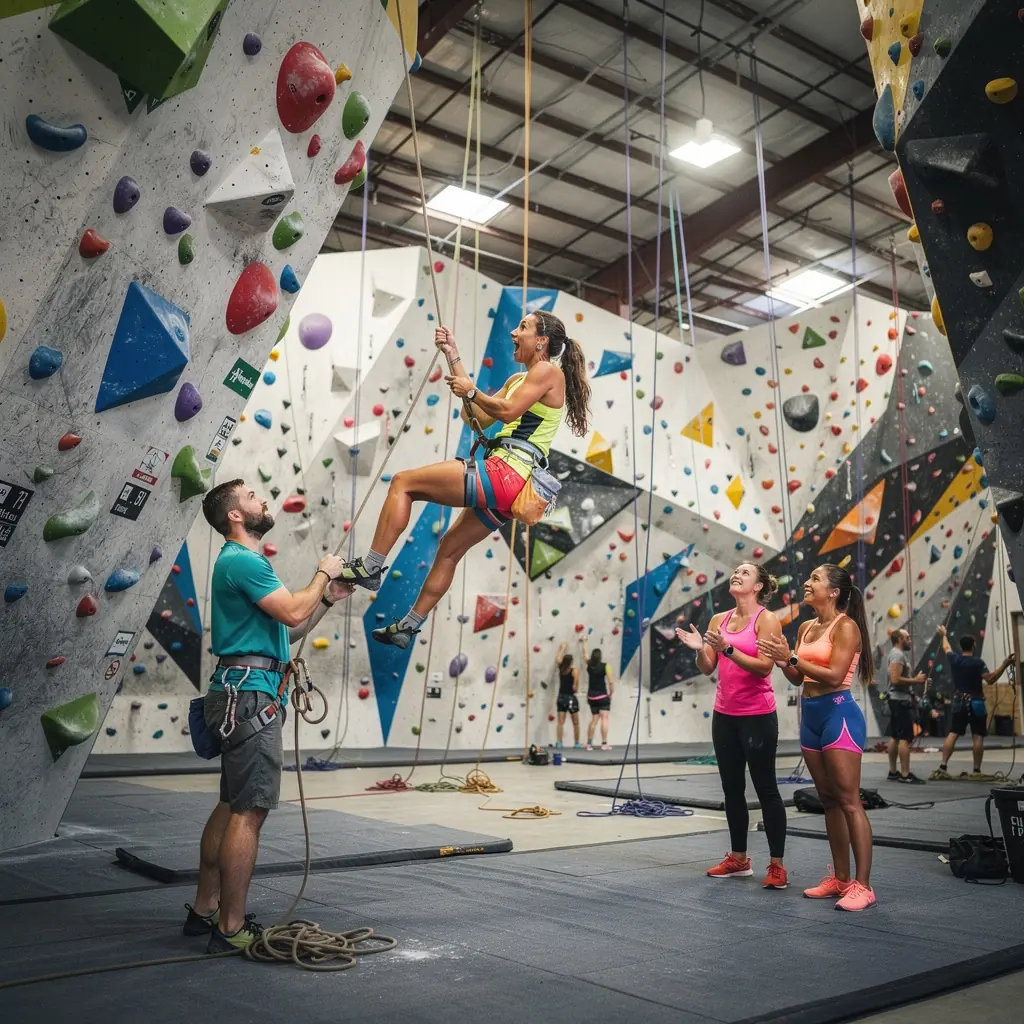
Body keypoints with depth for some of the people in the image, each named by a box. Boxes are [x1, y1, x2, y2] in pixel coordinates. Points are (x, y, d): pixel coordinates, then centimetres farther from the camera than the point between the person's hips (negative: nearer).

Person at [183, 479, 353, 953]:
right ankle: (231, 928, -5)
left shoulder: (243, 561, 22)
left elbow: (286, 632, 22)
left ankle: (204, 909, 24)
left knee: (232, 806, 16)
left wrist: (328, 599, 14)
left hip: (243, 693, 11)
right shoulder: (242, 560, -11)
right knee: (250, 811, -10)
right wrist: (322, 574, -4)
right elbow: (293, 613, -19)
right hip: (250, 691, -11)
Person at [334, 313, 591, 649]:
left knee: (403, 482, -9)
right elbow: (478, 418, 18)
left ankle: (369, 567, -7)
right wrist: (453, 357, 18)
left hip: (504, 474, -10)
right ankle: (408, 627, 25)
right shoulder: (518, 380, 23)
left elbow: (508, 411, -18)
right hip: (507, 486, 10)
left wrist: (470, 391, -3)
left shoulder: (548, 371, -3)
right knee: (450, 549, 18)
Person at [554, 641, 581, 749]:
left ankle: (559, 743, 0)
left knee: (561, 722, 5)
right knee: (576, 723, 9)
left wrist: (563, 648, 31)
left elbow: (557, 659, 20)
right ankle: (577, 743, 15)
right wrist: (576, 689, 1)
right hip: (571, 698, -4)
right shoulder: (575, 671, -12)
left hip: (561, 697, 4)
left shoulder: (560, 669, 1)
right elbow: (575, 686, -21)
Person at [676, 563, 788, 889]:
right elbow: (707, 668, 6)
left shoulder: (766, 619, -8)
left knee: (765, 789, 0)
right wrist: (699, 649, -15)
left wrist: (727, 648, -27)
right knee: (732, 789, 12)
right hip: (724, 715, 6)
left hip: (757, 716, -6)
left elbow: (764, 666, -18)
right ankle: (738, 859, 23)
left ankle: (777, 865, 7)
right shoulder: (719, 620, 8)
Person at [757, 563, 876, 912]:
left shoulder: (845, 626, -9)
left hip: (839, 713, -8)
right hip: (811, 715, 8)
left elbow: (834, 675, -18)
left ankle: (862, 886, -3)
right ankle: (840, 879, 20)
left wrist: (792, 657, -18)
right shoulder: (805, 628, 12)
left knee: (848, 801, -7)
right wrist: (782, 661, -5)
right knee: (829, 800, 12)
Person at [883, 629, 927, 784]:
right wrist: (915, 680, -15)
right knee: (905, 738, -11)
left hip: (897, 699, 11)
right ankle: (905, 774, -12)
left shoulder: (896, 654, 19)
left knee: (894, 737, 11)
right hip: (900, 700, -11)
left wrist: (915, 680, 13)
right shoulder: (898, 655, -15)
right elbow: (895, 679, -25)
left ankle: (893, 772, 13)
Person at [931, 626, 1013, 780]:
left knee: (952, 734, 5)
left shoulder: (954, 659, 2)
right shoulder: (977, 662, -13)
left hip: (959, 703, 5)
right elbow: (990, 679, -23)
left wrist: (944, 635, 43)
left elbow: (946, 648, 24)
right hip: (976, 704, -5)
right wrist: (1005, 664, -25)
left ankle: (942, 767, -2)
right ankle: (976, 771, -1)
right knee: (978, 737, 0)